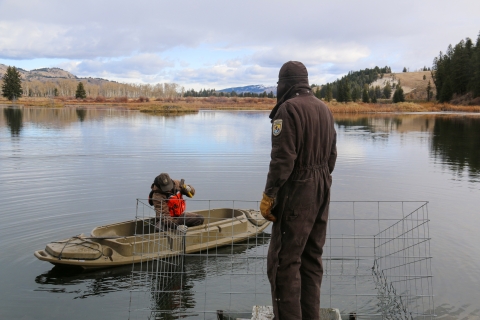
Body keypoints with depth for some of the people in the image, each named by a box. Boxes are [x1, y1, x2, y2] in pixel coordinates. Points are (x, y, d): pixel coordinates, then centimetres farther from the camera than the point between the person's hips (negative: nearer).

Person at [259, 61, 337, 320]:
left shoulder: (288, 108, -13)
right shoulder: (324, 109, 11)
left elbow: (282, 158, -19)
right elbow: (332, 155, 14)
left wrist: (269, 195, -13)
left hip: (296, 192, -8)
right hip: (321, 191, 8)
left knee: (284, 259, -2)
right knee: (312, 257, 15)